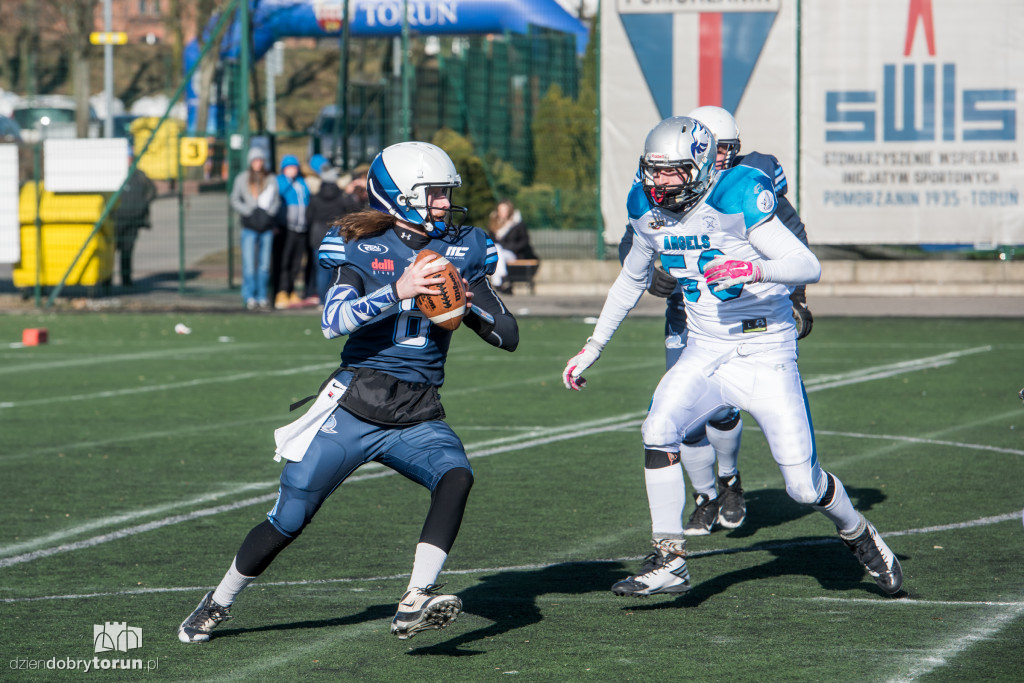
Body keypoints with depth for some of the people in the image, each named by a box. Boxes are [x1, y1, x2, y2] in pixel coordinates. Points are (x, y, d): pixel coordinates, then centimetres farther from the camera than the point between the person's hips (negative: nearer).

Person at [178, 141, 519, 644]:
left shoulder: (459, 251, 5)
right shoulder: (364, 248, -4)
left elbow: (508, 335, 2)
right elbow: (333, 322, -21)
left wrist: (468, 303, -16)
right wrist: (397, 291, -30)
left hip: (418, 415, 2)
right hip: (355, 406, -2)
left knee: (456, 476, -28)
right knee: (288, 519, 2)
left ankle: (414, 605, -34)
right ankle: (216, 606, 25)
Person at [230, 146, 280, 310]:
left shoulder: (271, 179, 8)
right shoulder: (242, 179, 5)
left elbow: (277, 200, 14)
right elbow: (235, 200, 7)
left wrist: (270, 211, -5)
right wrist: (248, 211, -8)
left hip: (267, 226, 2)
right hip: (249, 227, -2)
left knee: (264, 264, 5)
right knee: (249, 264, -7)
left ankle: (262, 297, 11)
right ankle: (249, 297, -2)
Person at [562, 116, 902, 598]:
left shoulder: (736, 198, -19)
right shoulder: (649, 210, 2)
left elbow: (808, 267, -21)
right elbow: (632, 279, 21)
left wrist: (754, 269, -39)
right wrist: (593, 347, 22)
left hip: (765, 355, -5)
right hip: (704, 354, 5)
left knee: (803, 484, -5)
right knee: (658, 433, -19)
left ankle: (857, 535, 27)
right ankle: (669, 563, -9)